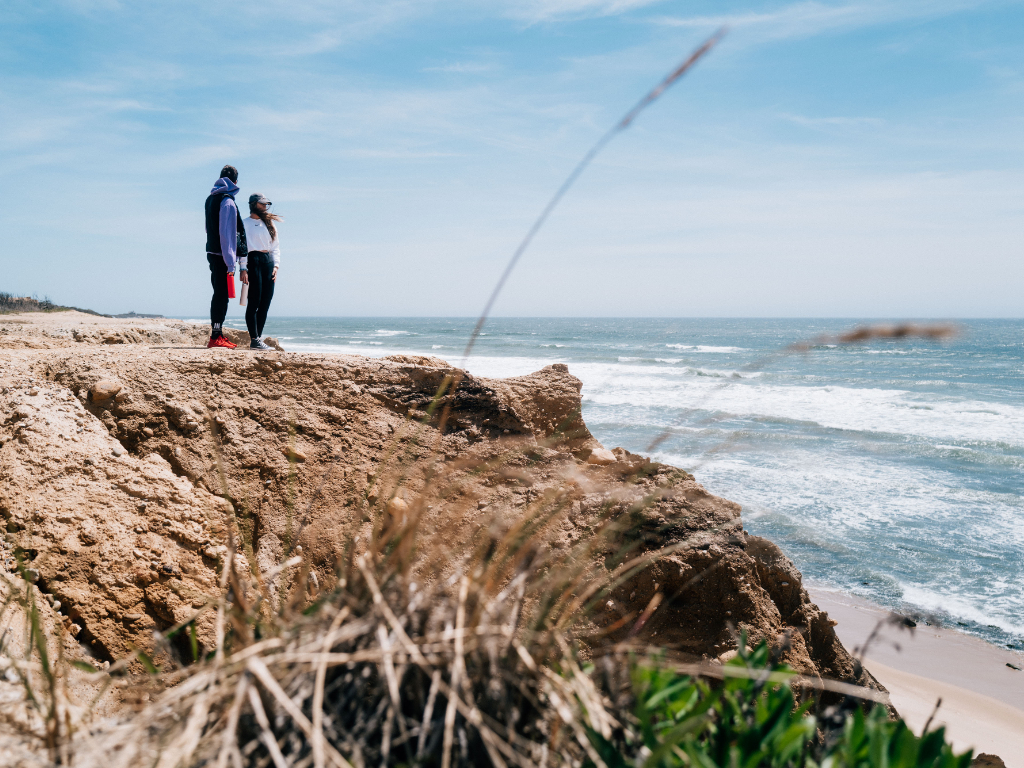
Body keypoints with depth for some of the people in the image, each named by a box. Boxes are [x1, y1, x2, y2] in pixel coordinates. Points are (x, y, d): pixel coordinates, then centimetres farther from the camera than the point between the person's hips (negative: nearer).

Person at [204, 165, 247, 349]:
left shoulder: (210, 199, 17)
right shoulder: (228, 202, -12)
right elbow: (226, 234, -17)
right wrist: (230, 262, -18)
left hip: (212, 252, 9)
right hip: (222, 256, -9)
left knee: (218, 294, 14)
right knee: (222, 295, -7)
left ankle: (217, 334, 19)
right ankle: (215, 337, -7)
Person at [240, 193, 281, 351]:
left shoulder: (270, 223, 19)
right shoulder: (245, 223, 4)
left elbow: (276, 247, 18)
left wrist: (276, 265, 4)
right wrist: (243, 268, -12)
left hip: (269, 261, 6)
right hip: (253, 260, -5)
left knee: (265, 302, 2)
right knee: (254, 302, -8)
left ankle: (258, 337, 7)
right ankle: (254, 340, -8)